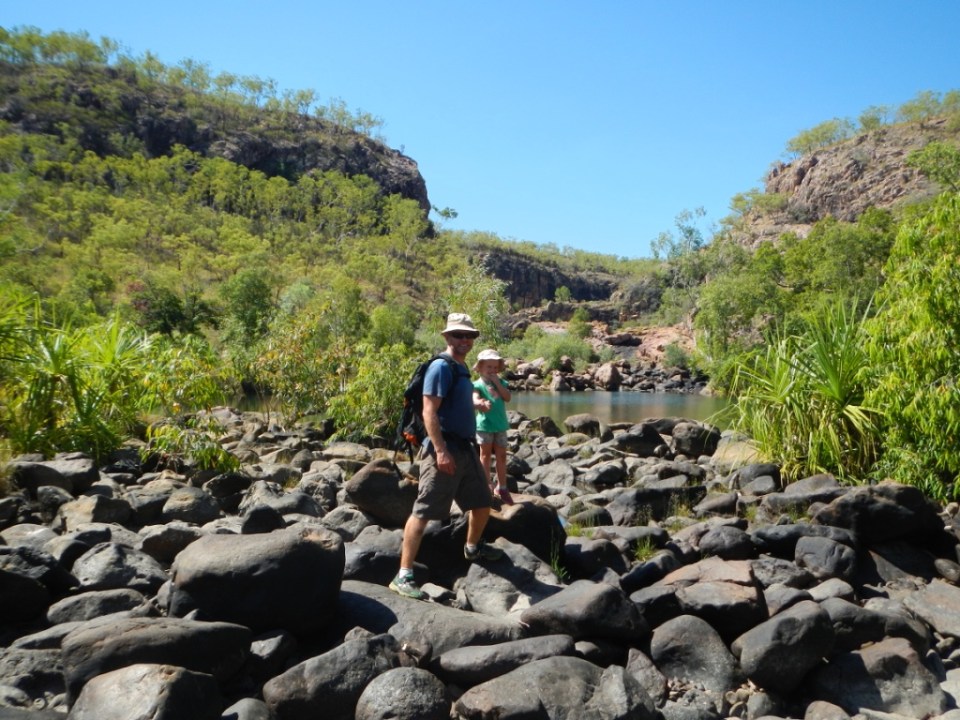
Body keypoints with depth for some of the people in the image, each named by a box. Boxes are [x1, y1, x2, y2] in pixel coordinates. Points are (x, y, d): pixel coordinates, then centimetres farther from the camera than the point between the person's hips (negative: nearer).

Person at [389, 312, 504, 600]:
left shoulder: (462, 368, 16)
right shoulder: (441, 367, -13)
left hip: (466, 447, 10)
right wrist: (440, 450, -25)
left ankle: (473, 547, 46)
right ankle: (403, 576, -4)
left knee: (482, 502, 21)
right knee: (423, 512, -8)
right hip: (444, 448, -10)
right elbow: (429, 411, -20)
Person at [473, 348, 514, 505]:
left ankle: (502, 487, 20)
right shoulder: (478, 384, -6)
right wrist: (481, 403, -47)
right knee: (485, 455, 7)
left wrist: (497, 383, -11)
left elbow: (507, 397, -8)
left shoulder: (501, 383, 7)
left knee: (501, 456, 10)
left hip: (500, 425, 4)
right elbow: (475, 399, -24)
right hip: (484, 424, -4)